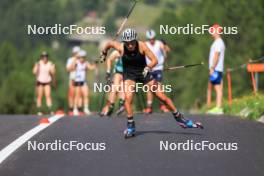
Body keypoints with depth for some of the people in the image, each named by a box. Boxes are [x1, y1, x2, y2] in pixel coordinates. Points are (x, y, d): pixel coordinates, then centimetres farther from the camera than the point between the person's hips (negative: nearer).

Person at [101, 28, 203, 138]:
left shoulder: (141, 46, -20)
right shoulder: (120, 47, -17)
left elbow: (154, 60, -18)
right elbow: (109, 43, 4)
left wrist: (148, 68, -37)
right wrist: (104, 53, 23)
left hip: (143, 73, 0)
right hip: (129, 75, 0)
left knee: (162, 97, 0)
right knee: (128, 98, -24)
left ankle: (179, 119, 15)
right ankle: (130, 127, -9)